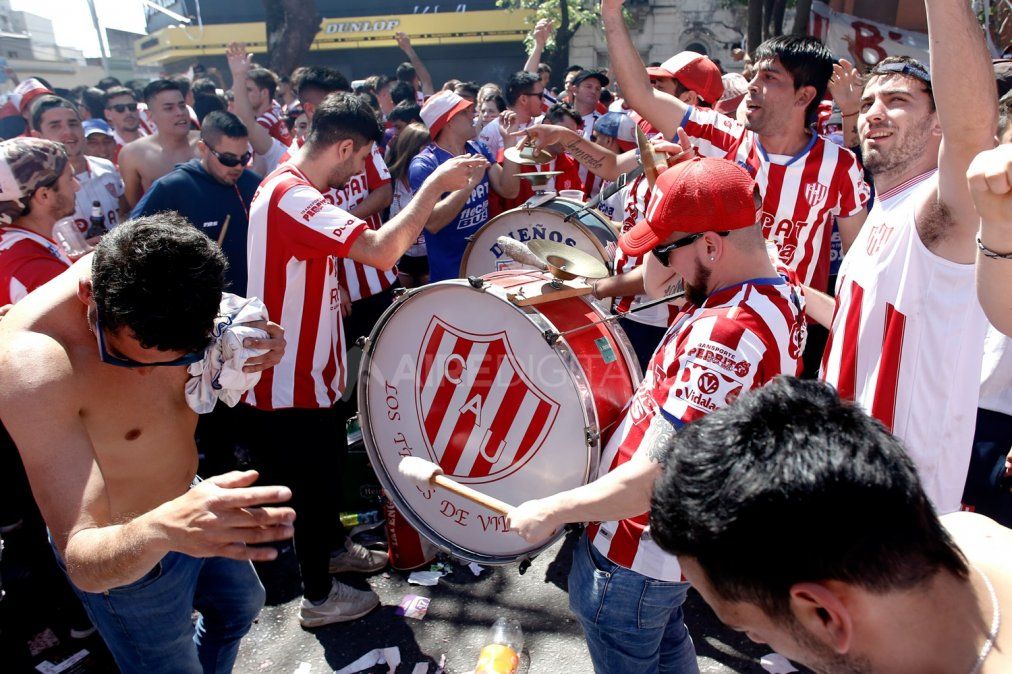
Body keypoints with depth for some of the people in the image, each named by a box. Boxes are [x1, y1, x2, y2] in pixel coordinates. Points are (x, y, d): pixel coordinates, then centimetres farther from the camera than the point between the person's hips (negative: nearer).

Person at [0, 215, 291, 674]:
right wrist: (161, 529, -59)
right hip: (131, 559, -6)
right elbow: (83, 563, -37)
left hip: (191, 500, 7)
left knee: (241, 605, 30)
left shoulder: (159, 274, -20)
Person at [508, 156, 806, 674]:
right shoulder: (782, 287, -4)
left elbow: (657, 479, -33)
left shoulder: (726, 335, -34)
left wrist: (551, 511, -22)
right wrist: (663, 255, -2)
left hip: (637, 553, -9)